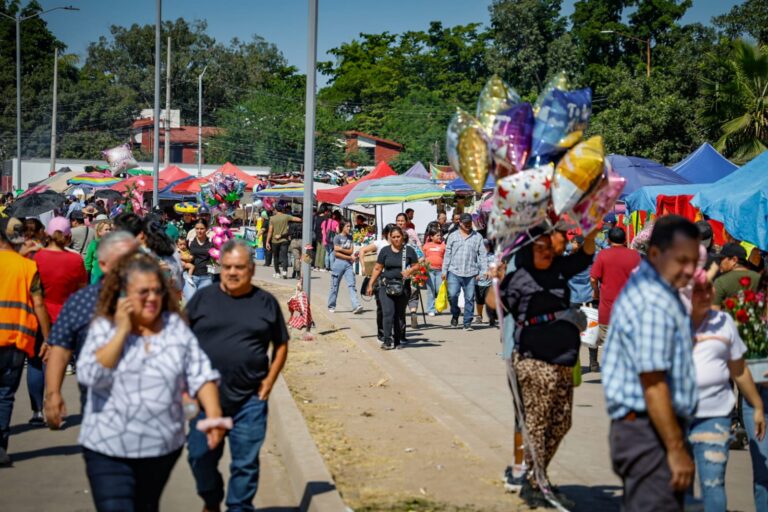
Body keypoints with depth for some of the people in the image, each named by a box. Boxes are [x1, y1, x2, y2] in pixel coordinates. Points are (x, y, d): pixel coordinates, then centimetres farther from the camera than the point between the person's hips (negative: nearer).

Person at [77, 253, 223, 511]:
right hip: (108, 450, -2)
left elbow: (200, 375, 0)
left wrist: (213, 413, -15)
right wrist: (122, 331, -15)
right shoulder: (104, 328, -2)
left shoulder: (176, 327, 2)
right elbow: (89, 376, -15)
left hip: (163, 447, 2)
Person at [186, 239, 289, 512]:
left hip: (250, 400, -1)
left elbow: (281, 344, 12)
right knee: (201, 457, 8)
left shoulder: (266, 303, 4)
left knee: (246, 463, 4)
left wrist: (269, 380, 1)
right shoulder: (203, 298, 3)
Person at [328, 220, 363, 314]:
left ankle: (356, 306, -18)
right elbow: (336, 253, -11)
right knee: (335, 286, 6)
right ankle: (331, 306, 19)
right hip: (339, 263, -4)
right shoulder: (337, 238, -4)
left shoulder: (350, 237, 11)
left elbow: (351, 251, 4)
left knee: (352, 285, -9)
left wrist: (341, 249, -11)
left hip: (348, 264, 4)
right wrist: (350, 257, -13)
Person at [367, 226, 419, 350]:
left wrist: (410, 271, -12)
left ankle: (397, 341, 16)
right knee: (388, 313, -13)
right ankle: (388, 341, -14)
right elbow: (377, 269, 10)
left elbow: (416, 266, 9)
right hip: (386, 286, 0)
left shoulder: (409, 250, 5)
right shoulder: (385, 251, 7)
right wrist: (371, 285, 8)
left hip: (403, 287, 1)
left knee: (400, 314, 7)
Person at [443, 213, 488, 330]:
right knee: (452, 295, -11)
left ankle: (467, 322, 10)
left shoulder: (477, 237, 8)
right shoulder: (453, 236, 10)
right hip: (454, 272, 0)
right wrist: (444, 271, 5)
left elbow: (482, 255, 5)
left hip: (471, 273, 0)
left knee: (469, 298, 1)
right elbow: (447, 254, 10)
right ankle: (455, 314, 15)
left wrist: (484, 271, -4)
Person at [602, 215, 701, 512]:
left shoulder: (644, 289, 15)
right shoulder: (654, 304, -18)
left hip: (636, 427, 11)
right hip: (649, 431, -11)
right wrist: (676, 449, -21)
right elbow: (653, 383, -23)